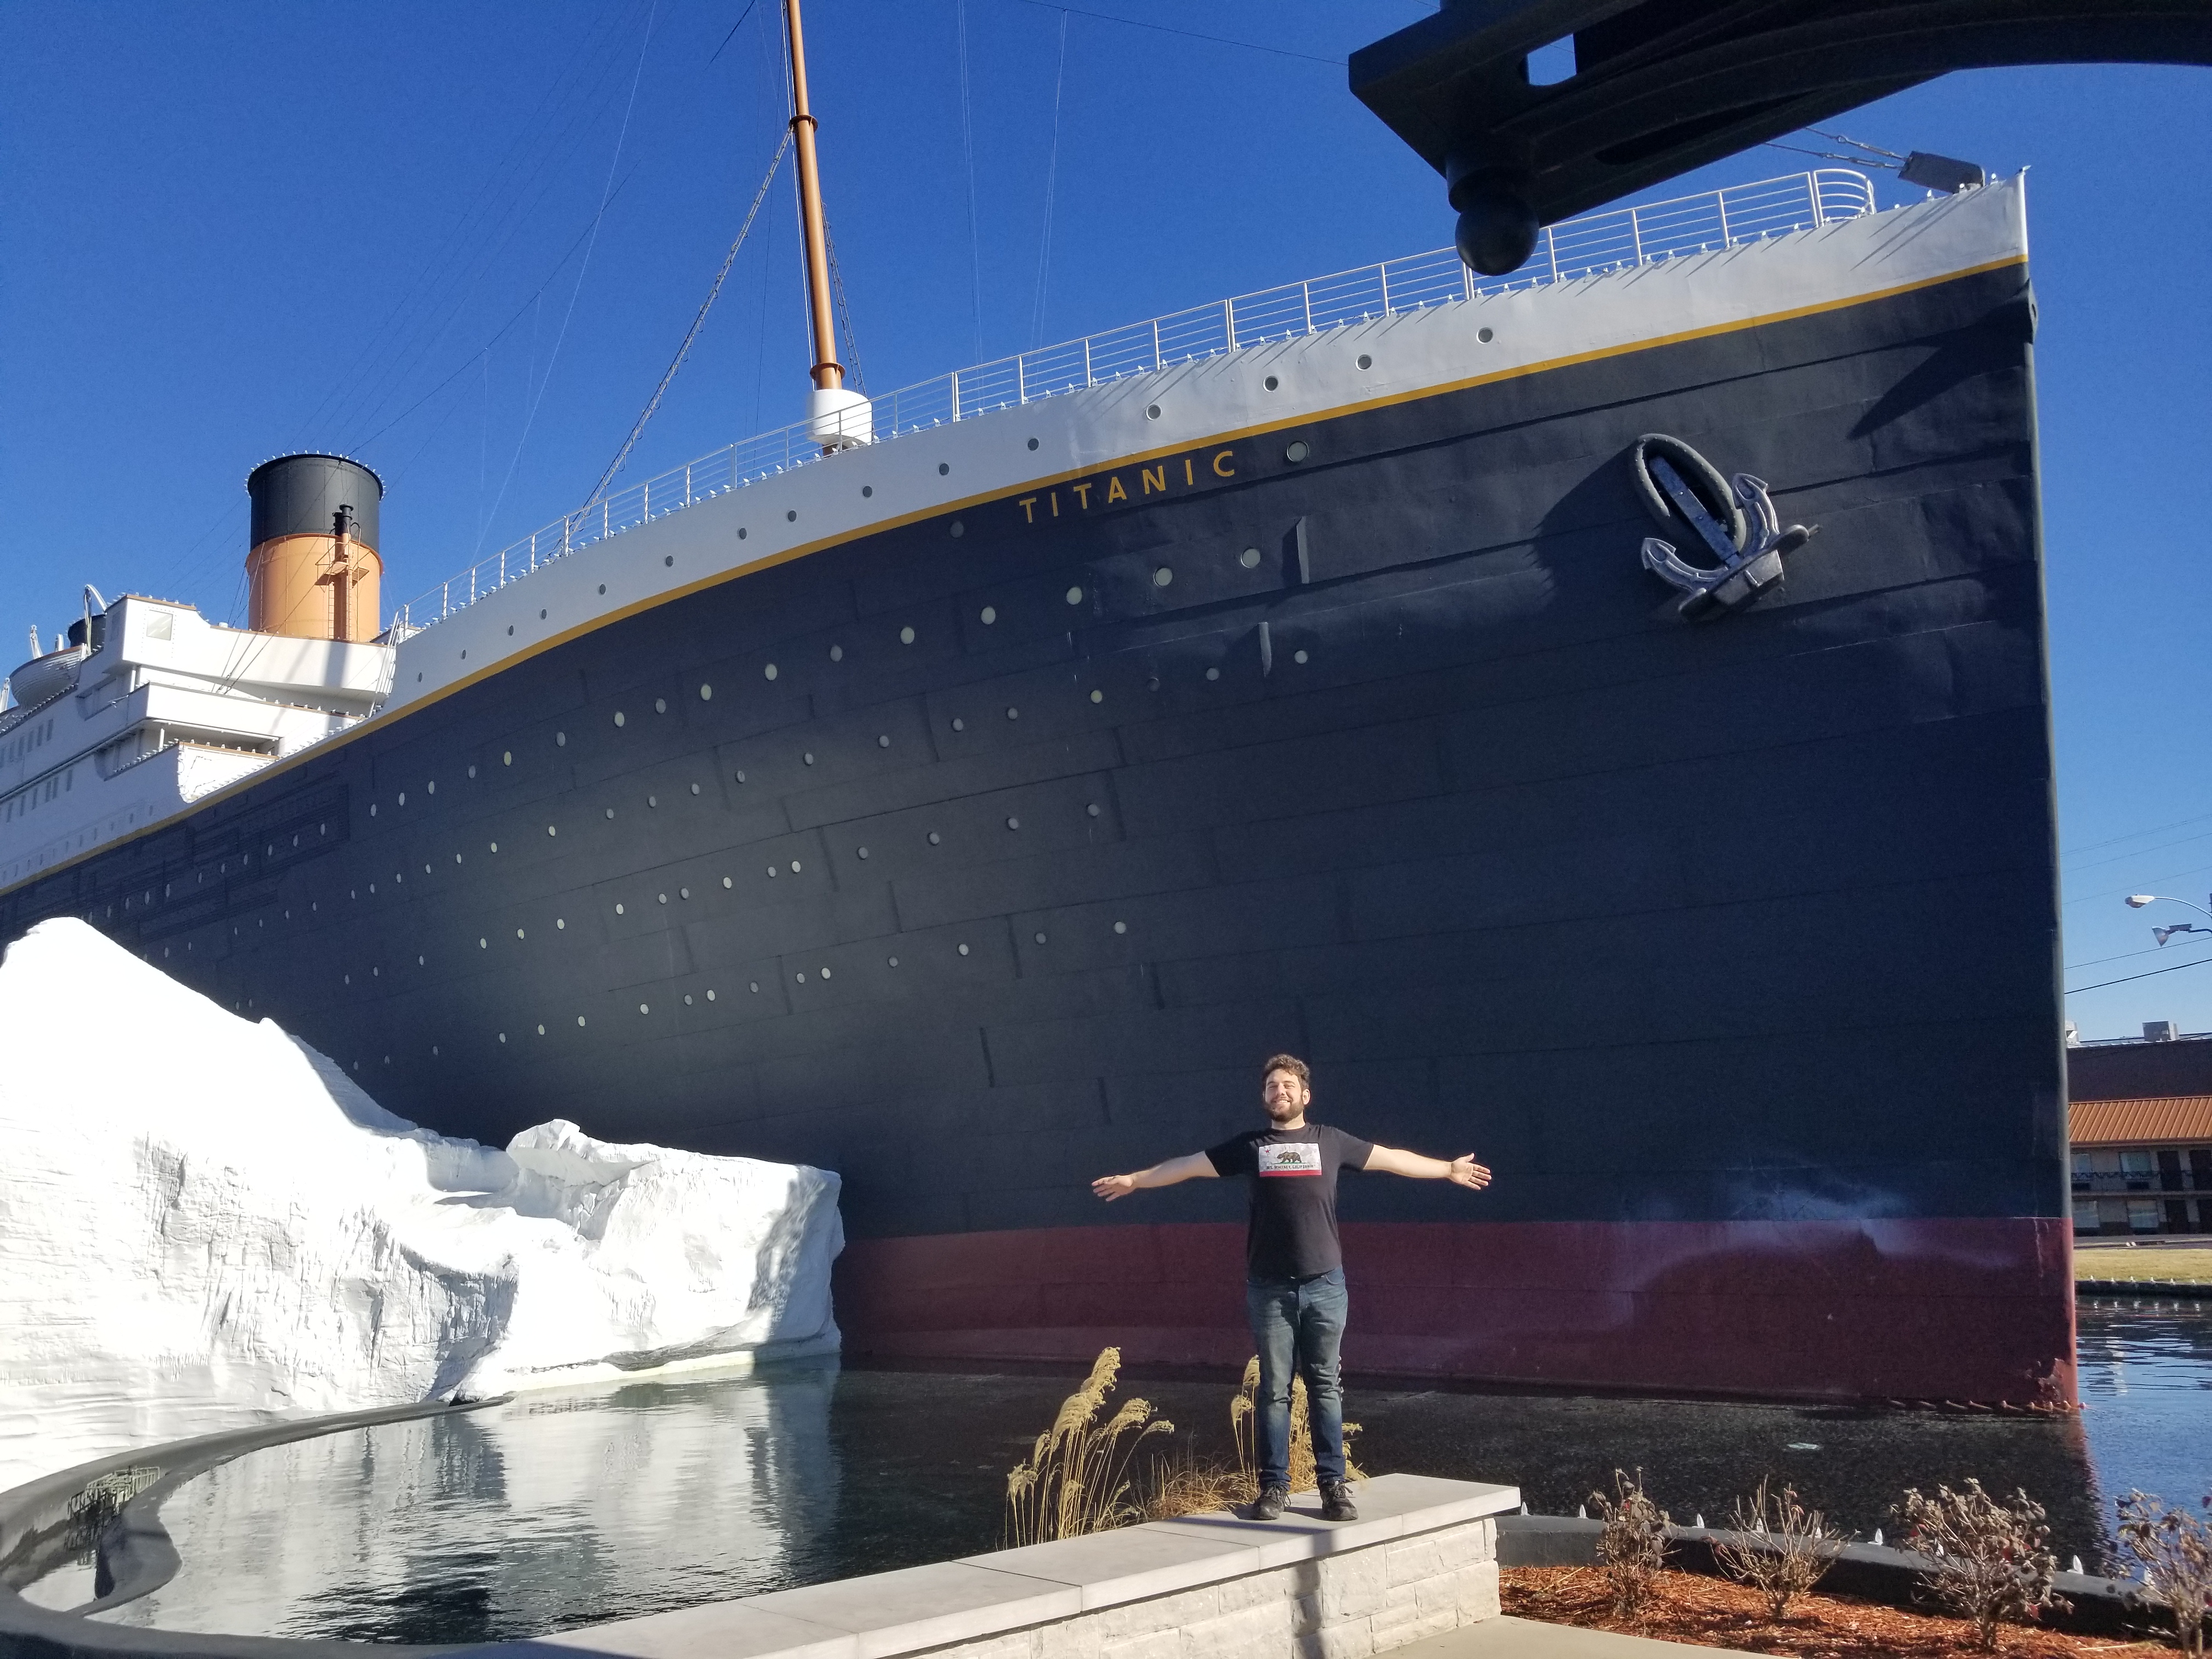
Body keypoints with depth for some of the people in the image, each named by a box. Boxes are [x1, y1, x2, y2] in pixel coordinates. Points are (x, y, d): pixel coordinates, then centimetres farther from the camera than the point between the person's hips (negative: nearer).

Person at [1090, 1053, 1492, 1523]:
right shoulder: (1249, 1146, 7)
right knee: (1274, 1389, 4)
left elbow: (1391, 1159, 16)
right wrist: (1134, 1180, 13)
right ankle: (1273, 1485, 9)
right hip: (1270, 1288, 0)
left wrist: (1449, 1169, 20)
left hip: (1324, 1285, 0)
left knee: (1326, 1386, 4)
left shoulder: (1331, 1141, 8)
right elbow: (1189, 1165, 12)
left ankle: (1333, 1485, 9)